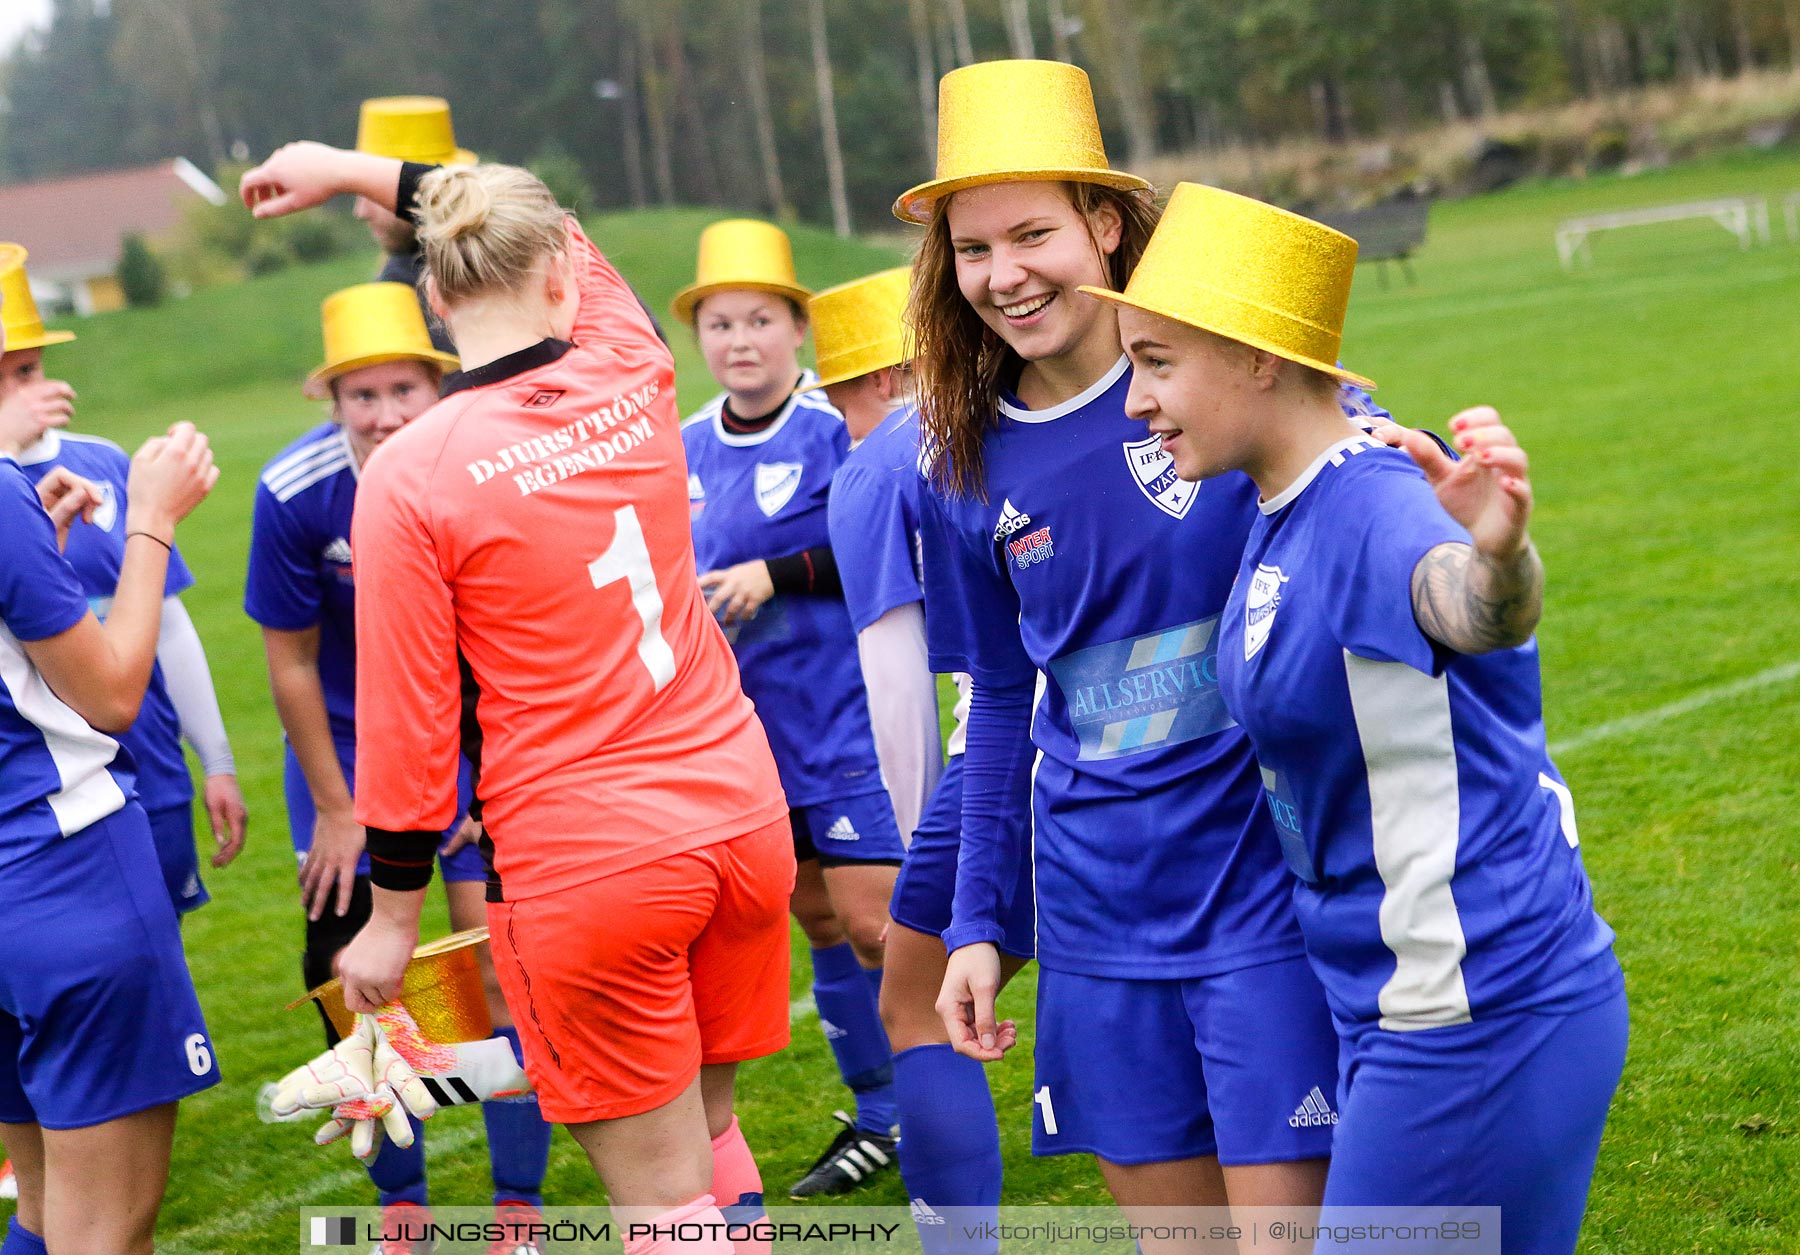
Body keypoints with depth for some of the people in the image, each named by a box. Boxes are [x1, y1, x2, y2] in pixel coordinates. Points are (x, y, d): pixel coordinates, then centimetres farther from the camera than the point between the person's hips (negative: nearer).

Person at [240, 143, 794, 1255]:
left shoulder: (409, 476, -12)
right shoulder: (635, 379, 1)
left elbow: (407, 725, -9)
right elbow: (560, 243, 23)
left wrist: (393, 917, 4)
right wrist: (353, 170, 30)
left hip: (584, 864, -5)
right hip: (742, 817, 5)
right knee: (709, 1131, 22)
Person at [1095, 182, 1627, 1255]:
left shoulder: (1375, 500, -22)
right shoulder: (1283, 511, 6)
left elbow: (1470, 609, -44)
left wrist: (1498, 557, -66)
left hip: (1482, 1018, -10)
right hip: (1413, 1006, 10)